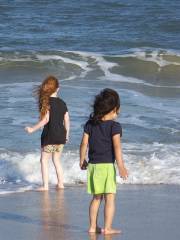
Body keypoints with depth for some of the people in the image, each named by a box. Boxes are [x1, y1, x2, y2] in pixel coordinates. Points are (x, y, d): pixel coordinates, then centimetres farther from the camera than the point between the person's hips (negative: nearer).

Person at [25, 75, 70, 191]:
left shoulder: (46, 102, -11)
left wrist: (33, 129, -11)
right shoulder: (62, 103, 6)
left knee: (44, 160, 5)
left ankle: (45, 186, 0)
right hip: (61, 135, 6)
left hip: (50, 135, -6)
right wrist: (67, 134, 23)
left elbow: (45, 120, -19)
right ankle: (60, 184, 19)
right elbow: (67, 120, 9)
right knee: (57, 160, 20)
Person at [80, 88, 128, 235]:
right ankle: (107, 228, -5)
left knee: (96, 198, 16)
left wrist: (82, 160, 19)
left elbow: (84, 143, 7)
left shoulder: (90, 124, 5)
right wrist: (121, 166, -16)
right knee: (110, 198, -1)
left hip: (92, 165, 6)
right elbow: (117, 147, -16)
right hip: (107, 165, -6)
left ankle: (93, 226, 17)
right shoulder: (114, 126, -10)